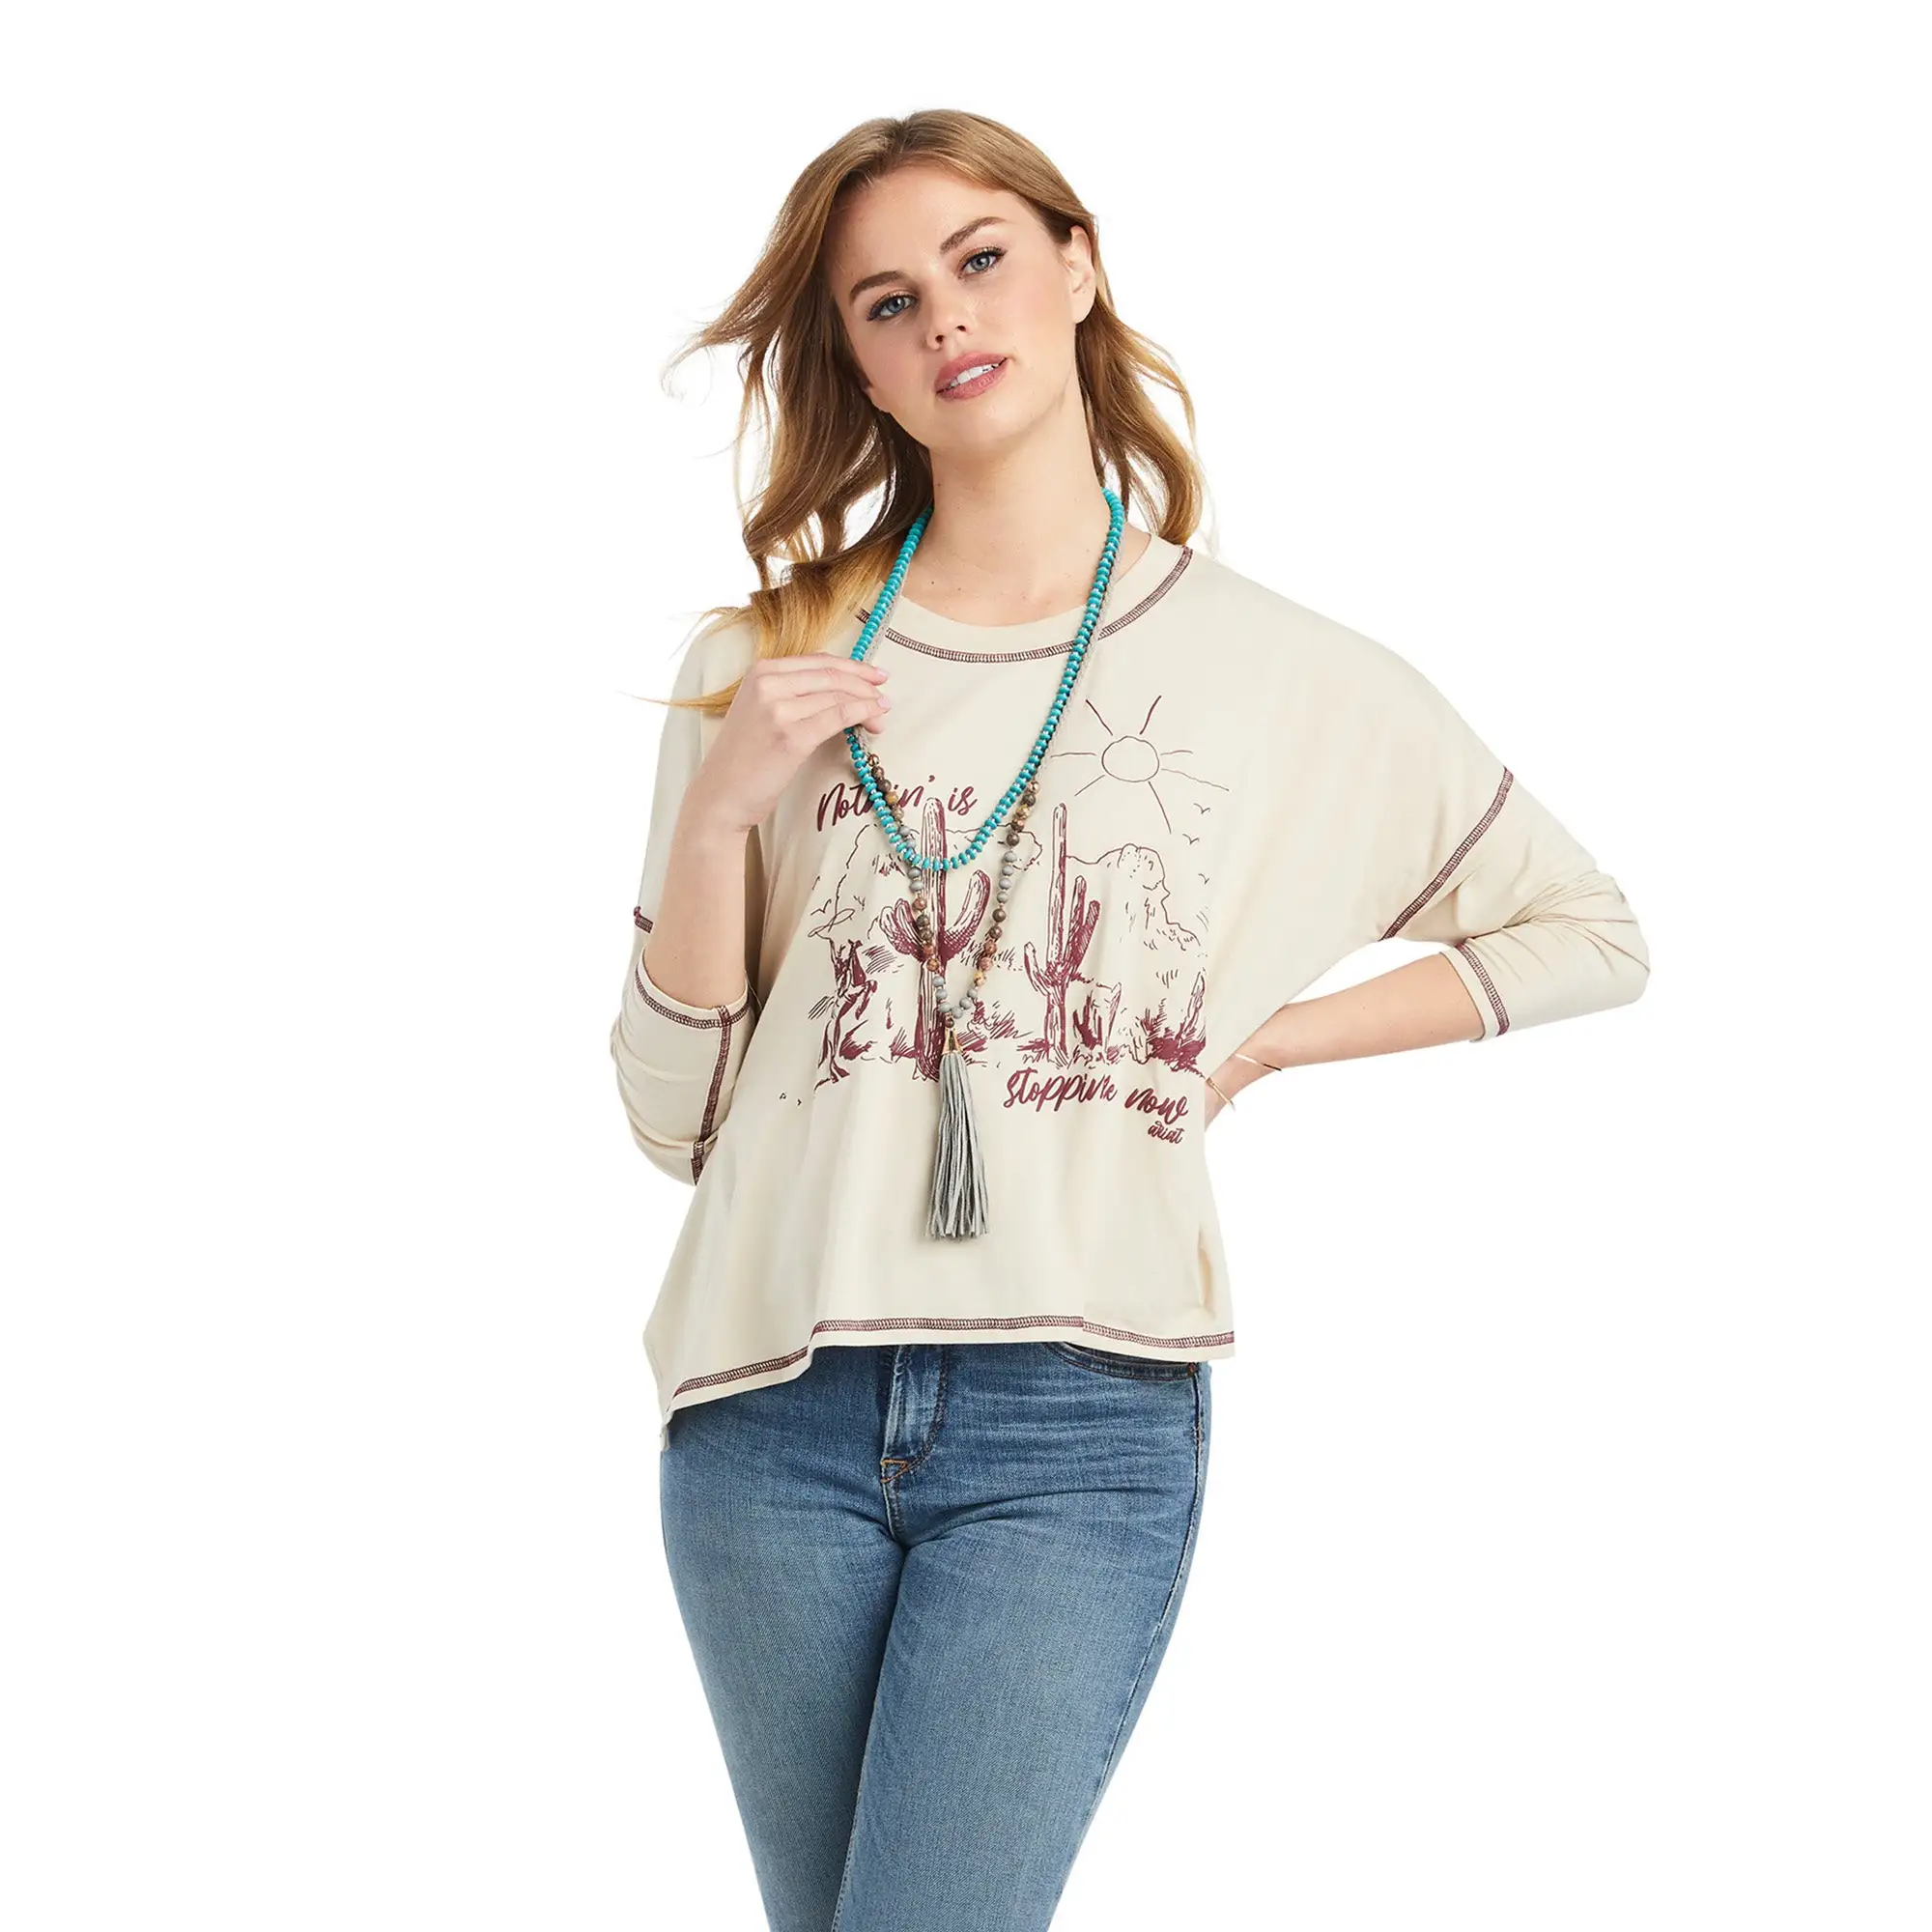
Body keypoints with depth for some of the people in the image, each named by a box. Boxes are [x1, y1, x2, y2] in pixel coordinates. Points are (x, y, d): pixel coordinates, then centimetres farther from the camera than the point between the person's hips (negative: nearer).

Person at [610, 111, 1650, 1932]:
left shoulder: (1290, 682, 3)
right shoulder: (768, 664, 6)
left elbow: (1588, 933, 15)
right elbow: (672, 1115, 5)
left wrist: (1267, 1039, 5)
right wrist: (717, 810, -9)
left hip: (1079, 1431, -2)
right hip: (777, 1413, 2)